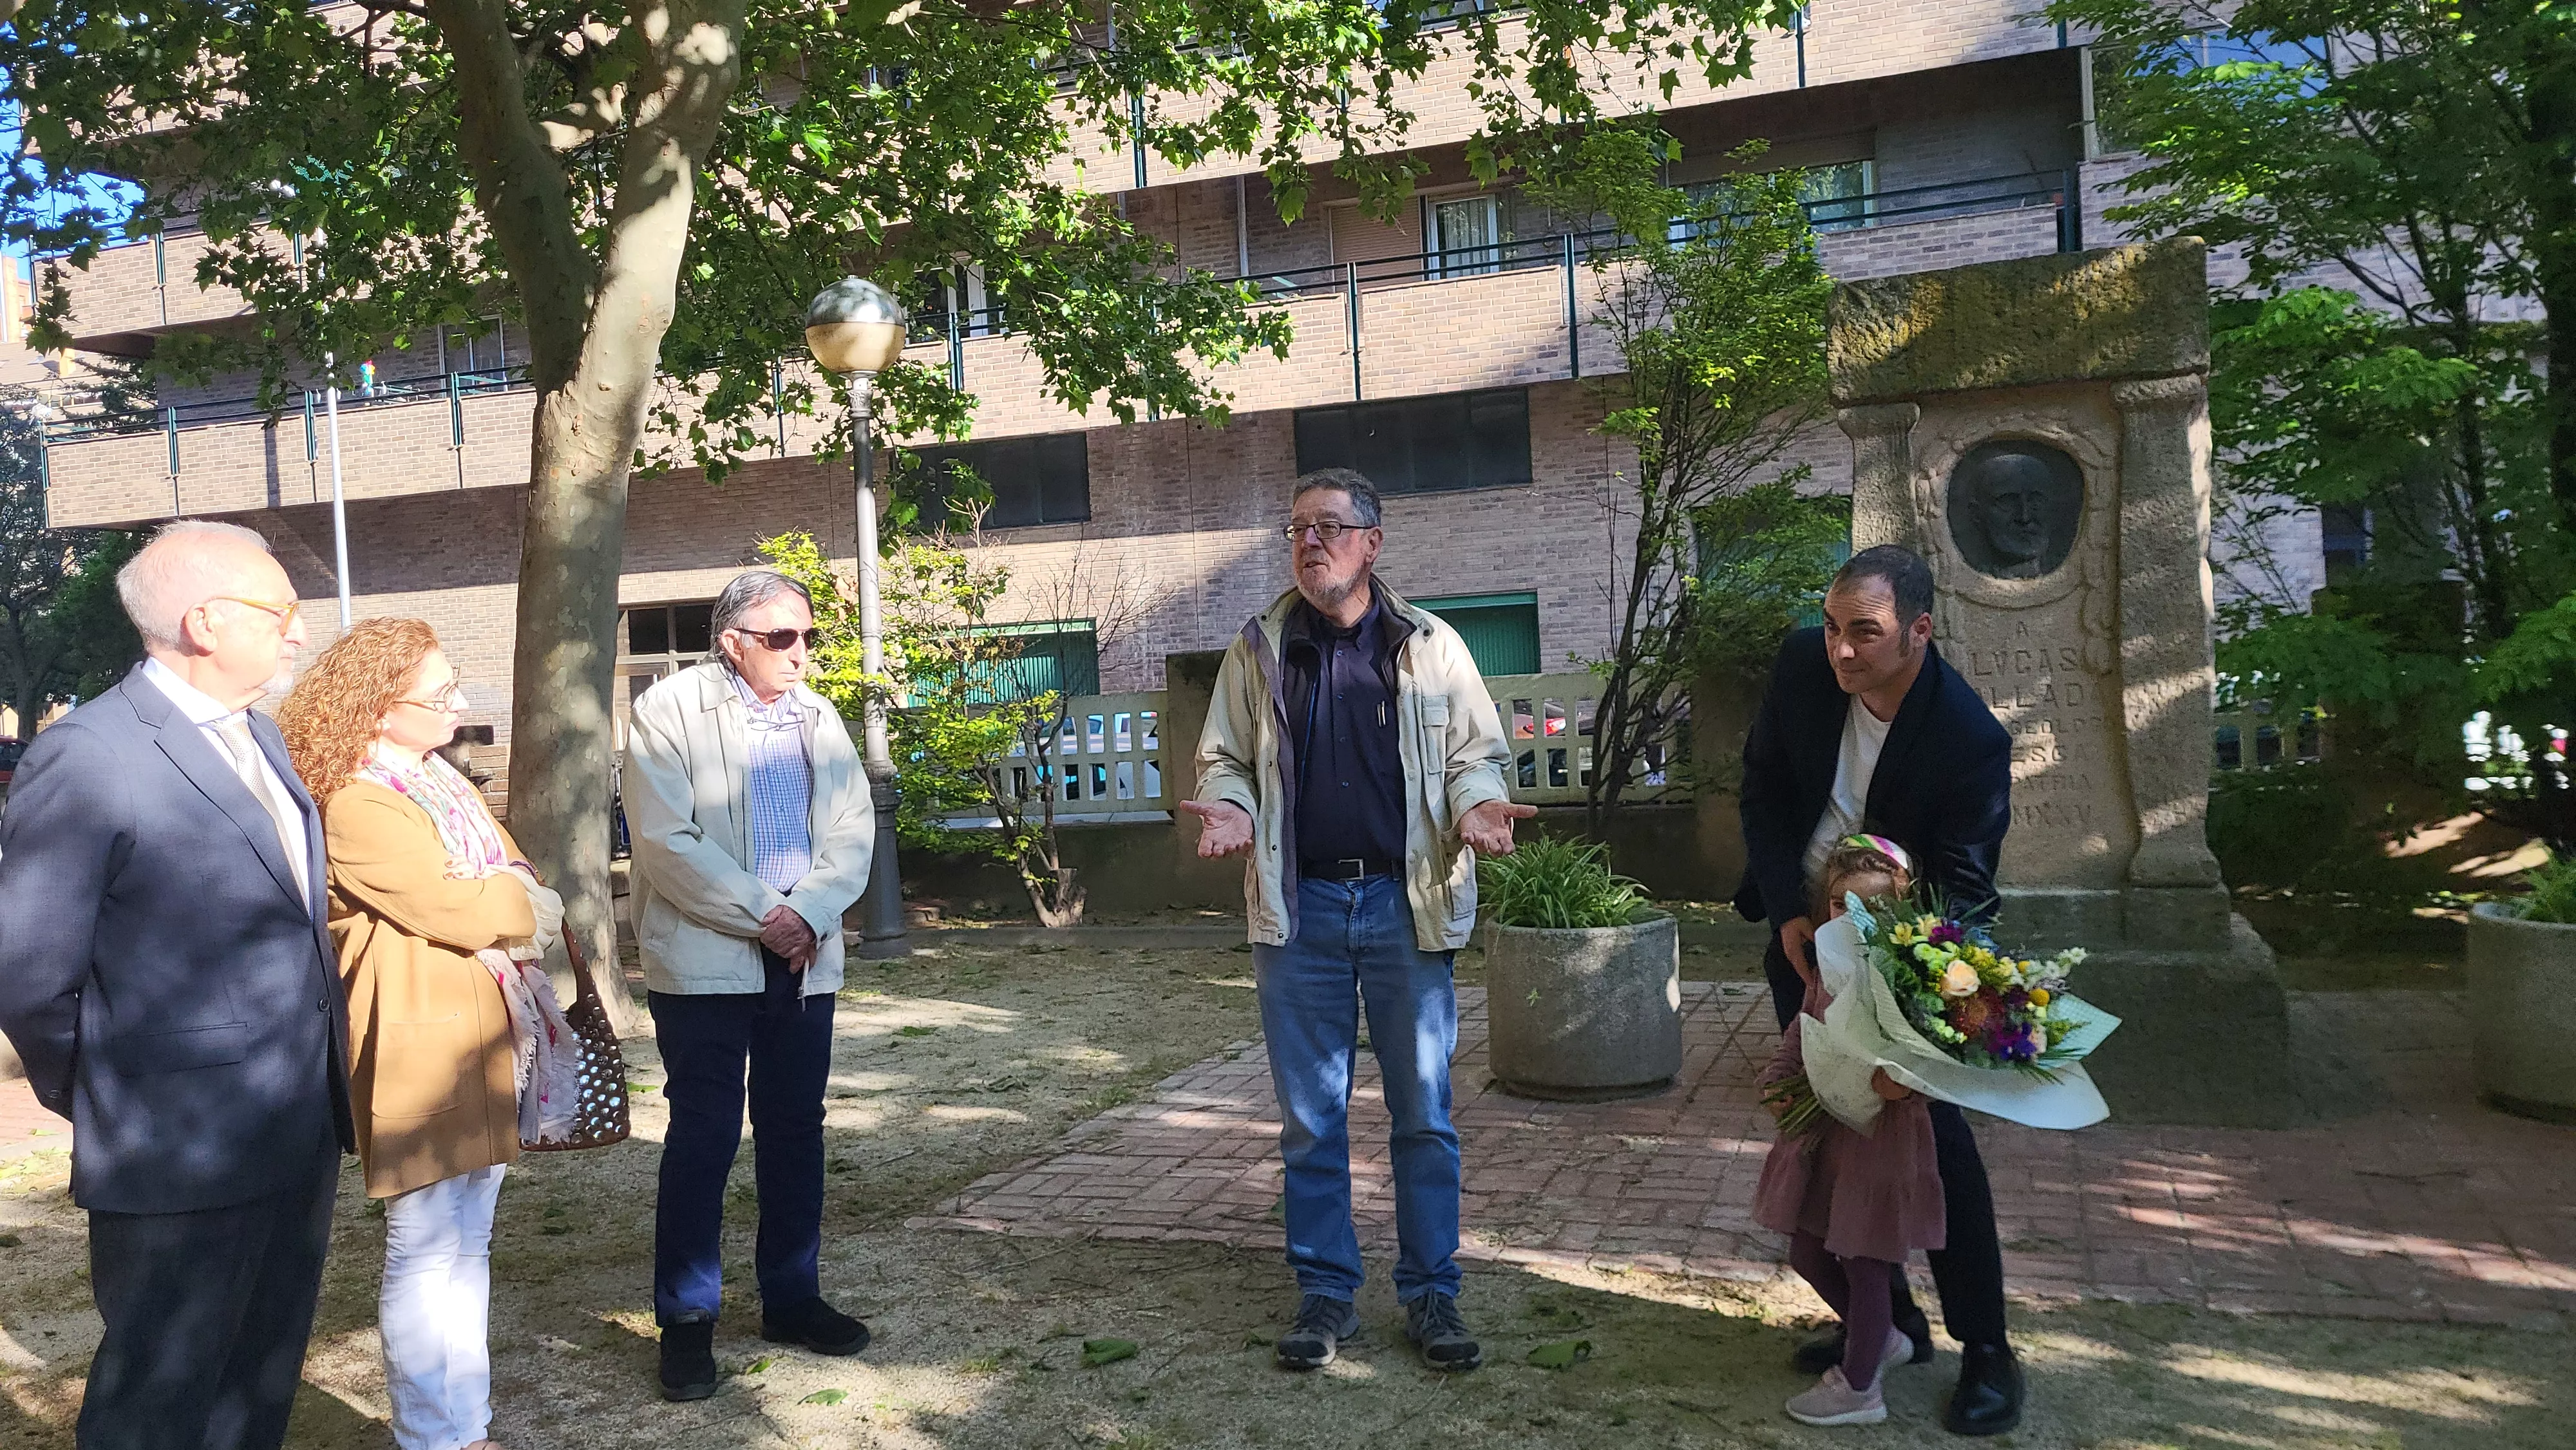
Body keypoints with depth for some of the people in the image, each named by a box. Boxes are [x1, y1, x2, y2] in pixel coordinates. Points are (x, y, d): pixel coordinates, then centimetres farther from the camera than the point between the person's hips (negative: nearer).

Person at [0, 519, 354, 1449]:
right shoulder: (86, 756, -17)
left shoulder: (259, 736, 10)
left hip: (300, 1140, 7)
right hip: (180, 1162, -7)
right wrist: (104, 1104, -1)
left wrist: (321, 1092, 13)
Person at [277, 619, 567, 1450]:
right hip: (421, 1047, -9)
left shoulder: (440, 778, 15)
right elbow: (448, 906, -18)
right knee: (428, 1250, -1)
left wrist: (504, 910, -5)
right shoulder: (355, 805, -14)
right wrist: (529, 907, -1)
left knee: (467, 1246, 16)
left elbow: (512, 875, 15)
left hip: (489, 1037, 9)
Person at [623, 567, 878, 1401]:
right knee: (705, 1136, -1)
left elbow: (854, 828, 4)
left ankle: (792, 1297, 22)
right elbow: (667, 841, -13)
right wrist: (762, 918, -14)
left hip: (803, 958, 5)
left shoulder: (818, 717, 12)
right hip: (705, 959, -5)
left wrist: (807, 913, -12)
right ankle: (686, 1319, 10)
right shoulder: (668, 712, -5)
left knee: (796, 1132, 10)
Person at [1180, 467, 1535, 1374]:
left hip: (1406, 902, -1)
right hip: (1300, 906, 1)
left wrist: (1476, 804, -13)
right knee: (1310, 1118, 9)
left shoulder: (1431, 647, 3)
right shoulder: (1259, 650, 6)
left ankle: (1431, 1294, 20)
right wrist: (1230, 809, -10)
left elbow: (1476, 753, 8)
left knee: (1423, 1114, 6)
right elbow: (1225, 761, 11)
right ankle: (1325, 1295, 22)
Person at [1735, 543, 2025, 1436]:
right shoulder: (1803, 666, -14)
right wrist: (1788, 911, -14)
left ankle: (1985, 1349, 10)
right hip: (1802, 932, 5)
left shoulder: (1972, 740, -26)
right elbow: (1763, 787, -4)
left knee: (1933, 1134, -6)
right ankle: (1887, 1318, 26)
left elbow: (1965, 890, -23)